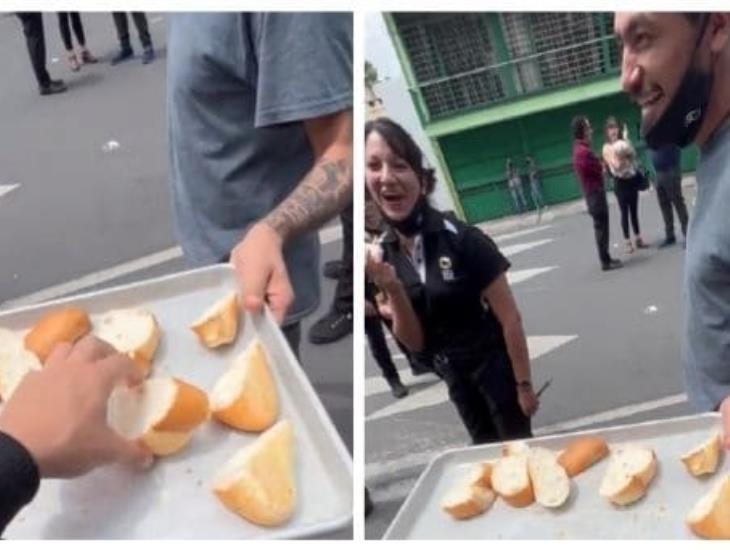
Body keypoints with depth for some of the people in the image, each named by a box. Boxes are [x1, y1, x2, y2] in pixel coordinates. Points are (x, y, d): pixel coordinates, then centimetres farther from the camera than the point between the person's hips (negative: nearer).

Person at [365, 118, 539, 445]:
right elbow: (415, 343, -5)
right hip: (453, 374, 5)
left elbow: (510, 318, -16)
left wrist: (524, 385, -13)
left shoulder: (462, 239, -23)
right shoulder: (383, 253, -7)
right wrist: (391, 290, -21)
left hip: (496, 364, -5)